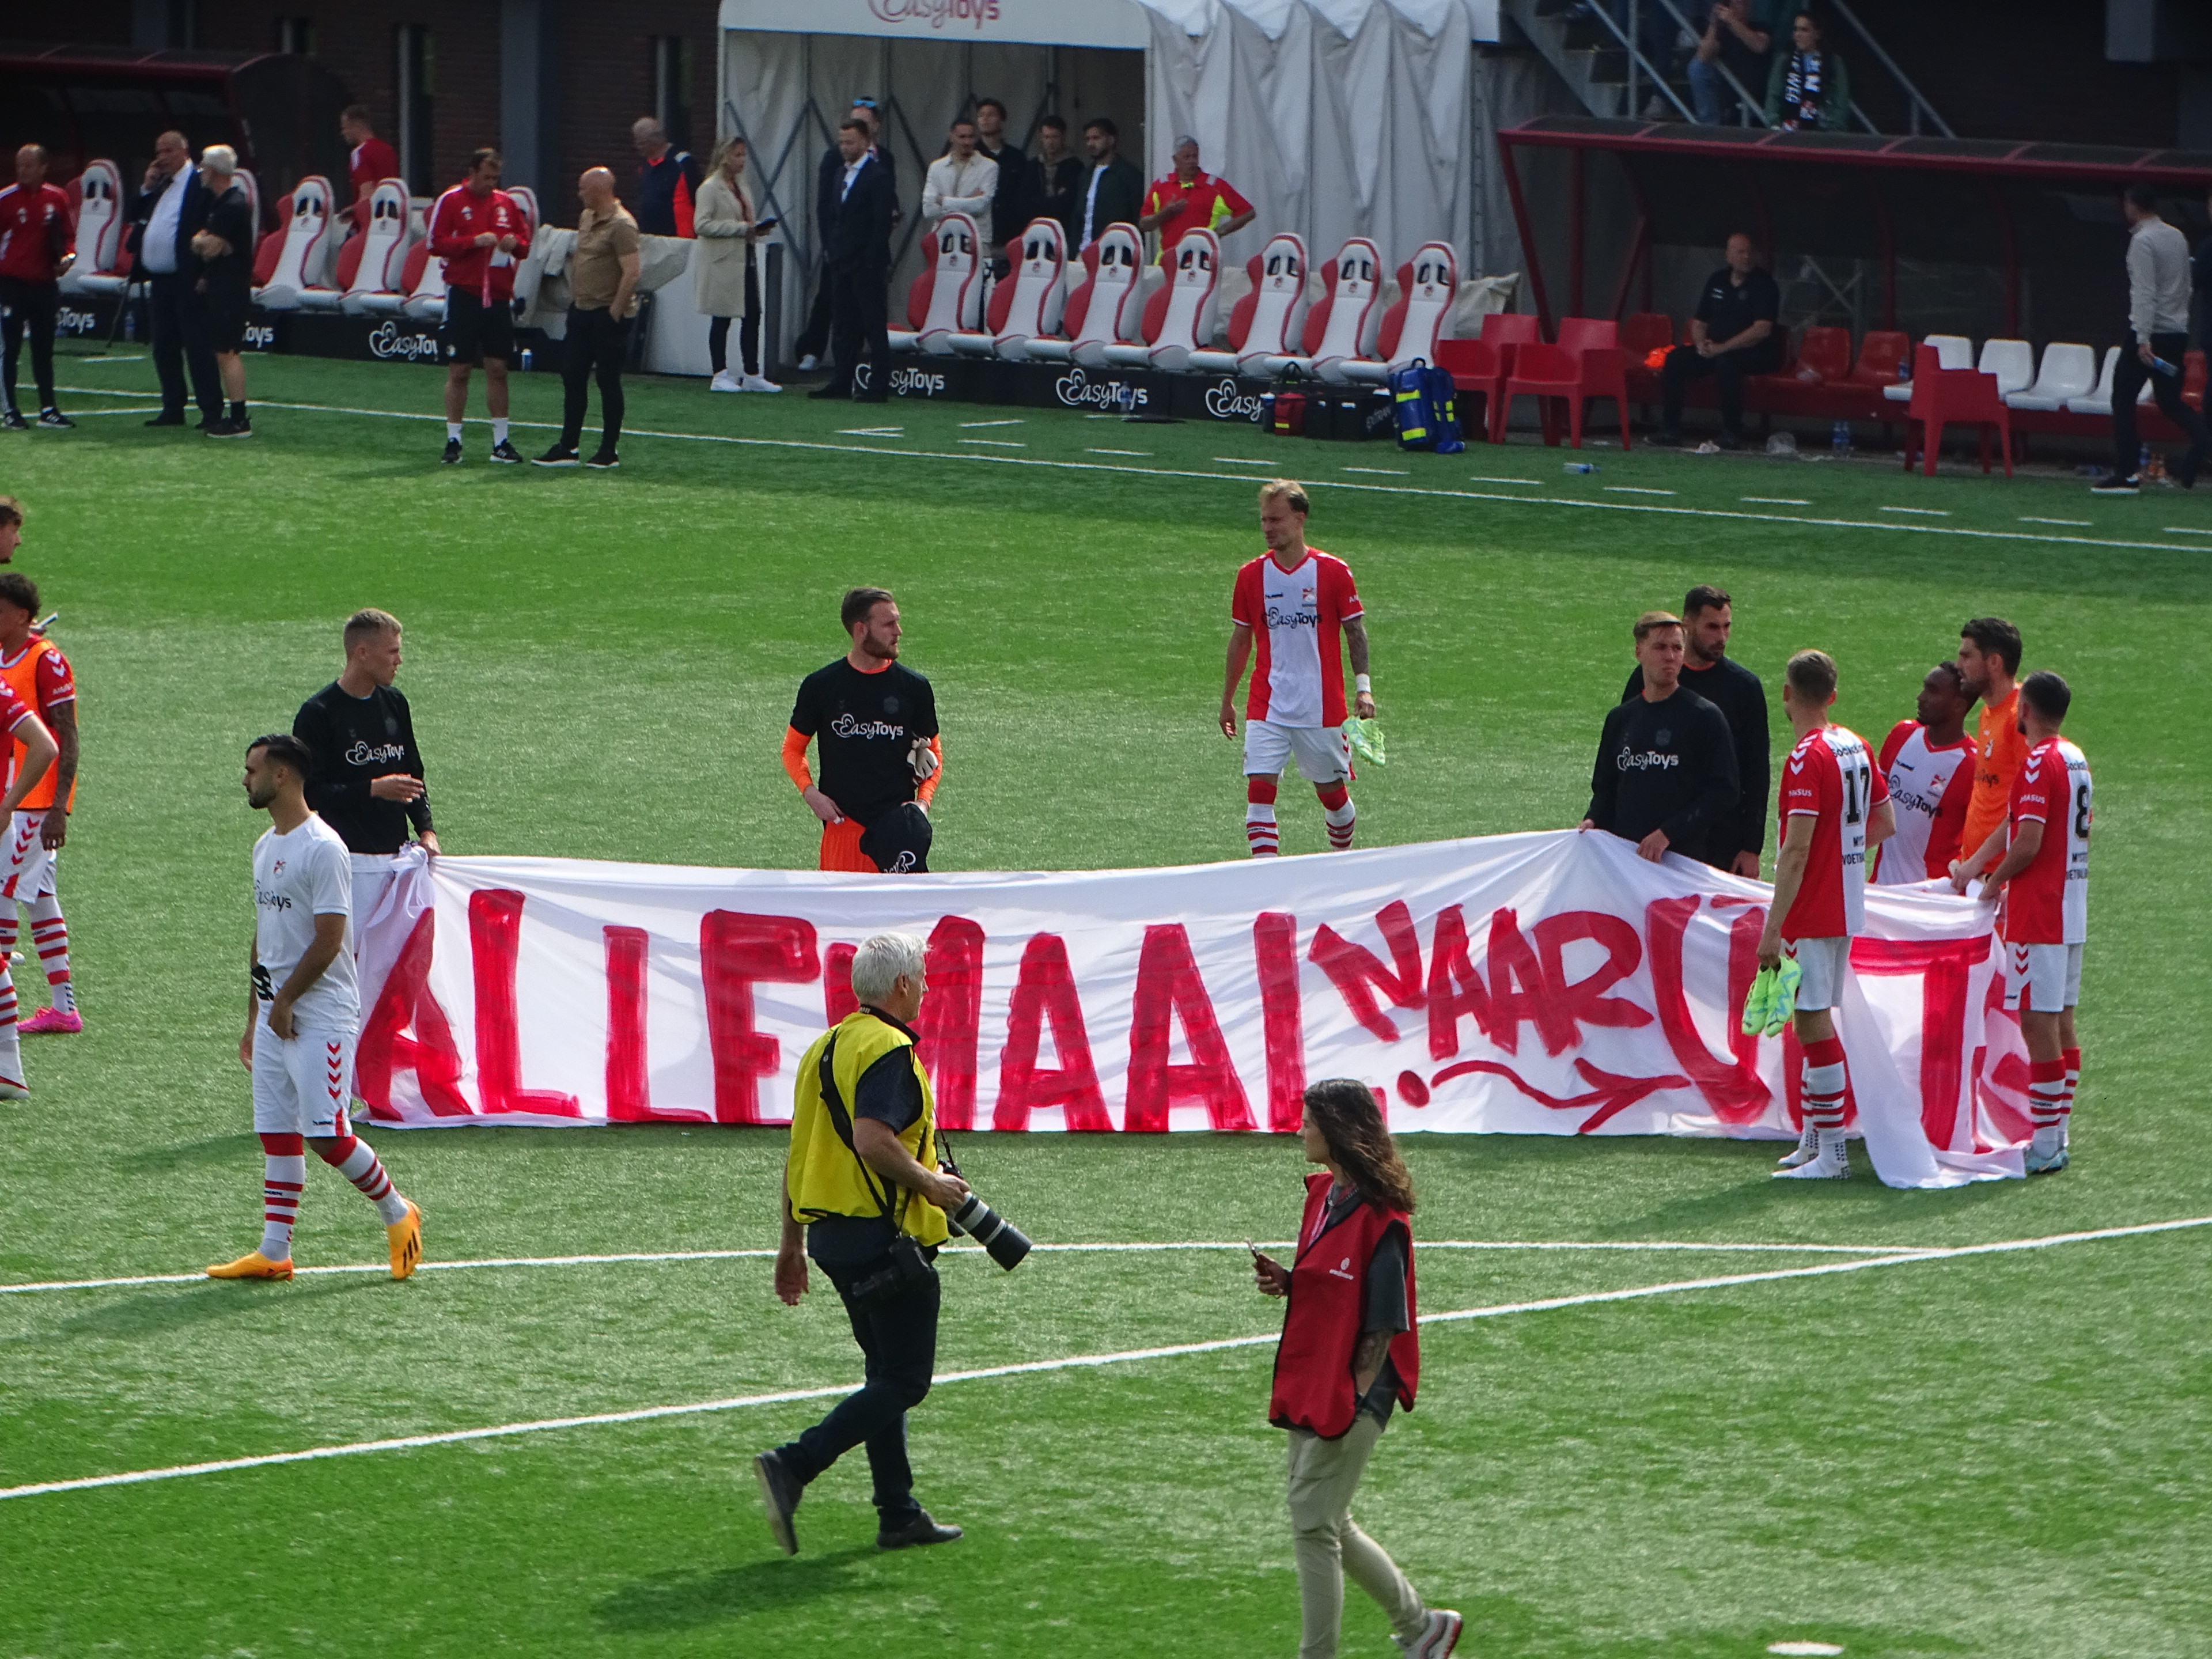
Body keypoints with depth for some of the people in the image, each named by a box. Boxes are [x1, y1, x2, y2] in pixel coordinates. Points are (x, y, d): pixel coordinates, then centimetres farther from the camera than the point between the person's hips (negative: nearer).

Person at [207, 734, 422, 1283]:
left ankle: (397, 1213, 8)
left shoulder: (322, 848, -14)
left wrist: (285, 1000, -14)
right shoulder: (266, 846, 15)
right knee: (277, 1134, 6)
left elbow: (329, 939, -17)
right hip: (275, 1013, 9)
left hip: (320, 1016, -9)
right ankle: (273, 1252, 7)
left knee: (326, 1135, -11)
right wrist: (254, 1018, 20)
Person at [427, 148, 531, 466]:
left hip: (499, 296, 4)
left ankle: (501, 442, 9)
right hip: (463, 294, -4)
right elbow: (436, 244, -7)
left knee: (498, 369, 4)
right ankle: (453, 441, 5)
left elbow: (525, 242, 16)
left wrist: (516, 243, -7)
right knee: (458, 371, -1)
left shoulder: (507, 203, 10)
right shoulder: (451, 201, -2)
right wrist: (473, 242, -18)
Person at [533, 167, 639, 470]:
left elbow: (632, 273, -22)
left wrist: (615, 311, -19)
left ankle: (609, 451, 6)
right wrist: (574, 296, 16)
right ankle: (567, 448, 14)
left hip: (608, 316, -9)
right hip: (581, 310, 9)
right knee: (573, 377, 9)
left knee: (608, 382, -1)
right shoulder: (586, 218, 12)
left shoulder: (621, 225, -17)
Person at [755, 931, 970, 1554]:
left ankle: (899, 1515, 18)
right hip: (883, 1235, -10)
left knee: (889, 1373, 17)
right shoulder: (888, 1050, -14)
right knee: (904, 1381, -5)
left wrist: (793, 1242, 22)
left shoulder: (825, 1047, 14)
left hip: (831, 1233, 10)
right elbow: (872, 1139, -27)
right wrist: (930, 1183, -13)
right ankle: (793, 1468, -17)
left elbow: (800, 1149, 18)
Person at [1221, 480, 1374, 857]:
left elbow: (1355, 631, 2)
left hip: (1323, 708, -1)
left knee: (1332, 793, 8)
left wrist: (1363, 687, -9)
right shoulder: (1251, 575, 3)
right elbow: (1240, 639, 12)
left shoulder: (1332, 571, -4)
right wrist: (1227, 699, 16)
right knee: (1260, 790, -13)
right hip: (1267, 708, 1)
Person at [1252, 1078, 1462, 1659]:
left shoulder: (1378, 1216, -17)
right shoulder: (1323, 1194, 10)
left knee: (1315, 1526, -5)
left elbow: (1384, 1323, -16)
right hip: (1311, 1388, 10)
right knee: (1328, 1525, 16)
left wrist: (1355, 1396, -17)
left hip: (1351, 1394, -10)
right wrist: (1286, 1281, 1)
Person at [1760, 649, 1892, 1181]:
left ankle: (1831, 1155, -8)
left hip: (1813, 912, -9)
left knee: (1814, 1022, -7)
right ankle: (1813, 1139, 22)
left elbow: (1796, 849, -22)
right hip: (1847, 907, 9)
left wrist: (1773, 927, -22)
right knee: (1817, 1022, 17)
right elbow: (1885, 823, 17)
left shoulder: (1807, 758, -18)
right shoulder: (1857, 747, 8)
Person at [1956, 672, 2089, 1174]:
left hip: (2038, 918, -9)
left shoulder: (2038, 762, -15)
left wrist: (1993, 885, -4)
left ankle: (2044, 1146, -9)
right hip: (2071, 910, 9)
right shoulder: (2077, 760, 13)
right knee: (2062, 1024, 11)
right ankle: (2056, 1139, 14)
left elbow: (2027, 844, -22)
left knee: (2038, 1024, -8)